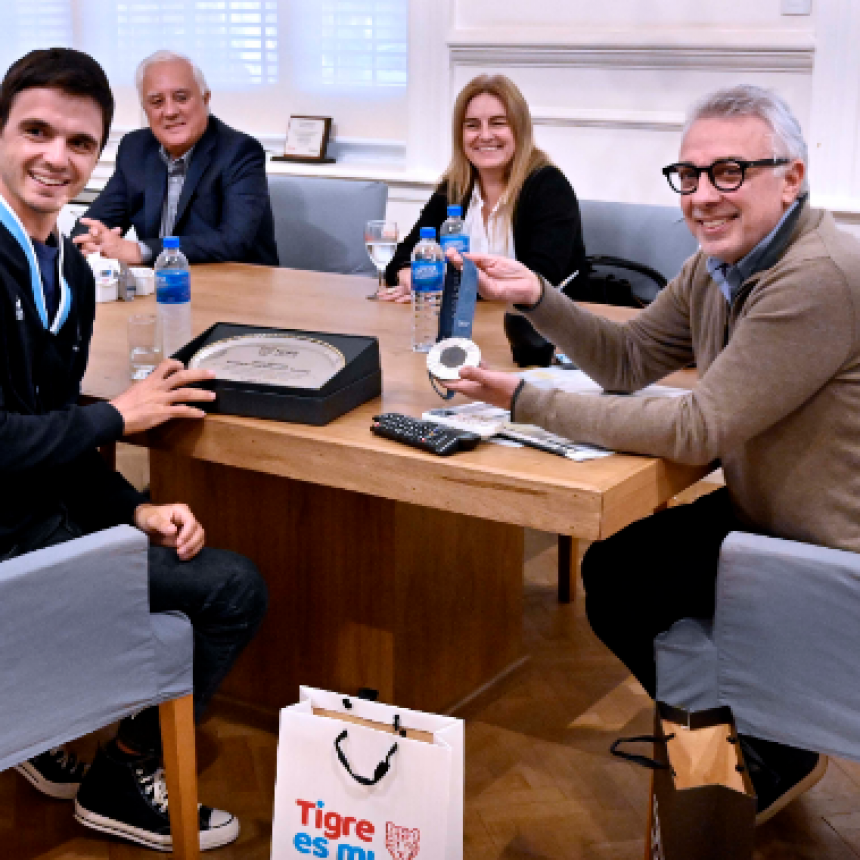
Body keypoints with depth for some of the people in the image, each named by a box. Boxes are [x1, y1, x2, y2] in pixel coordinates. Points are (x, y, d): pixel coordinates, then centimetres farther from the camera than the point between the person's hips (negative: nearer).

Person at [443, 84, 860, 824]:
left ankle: (770, 762, 18)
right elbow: (628, 359, 9)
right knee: (612, 563, 12)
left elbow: (698, 429, -29)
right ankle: (749, 743, 29)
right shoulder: (718, 265, 2)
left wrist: (526, 402, -25)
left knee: (621, 584, -6)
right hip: (764, 515, 9)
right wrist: (538, 298, -8)